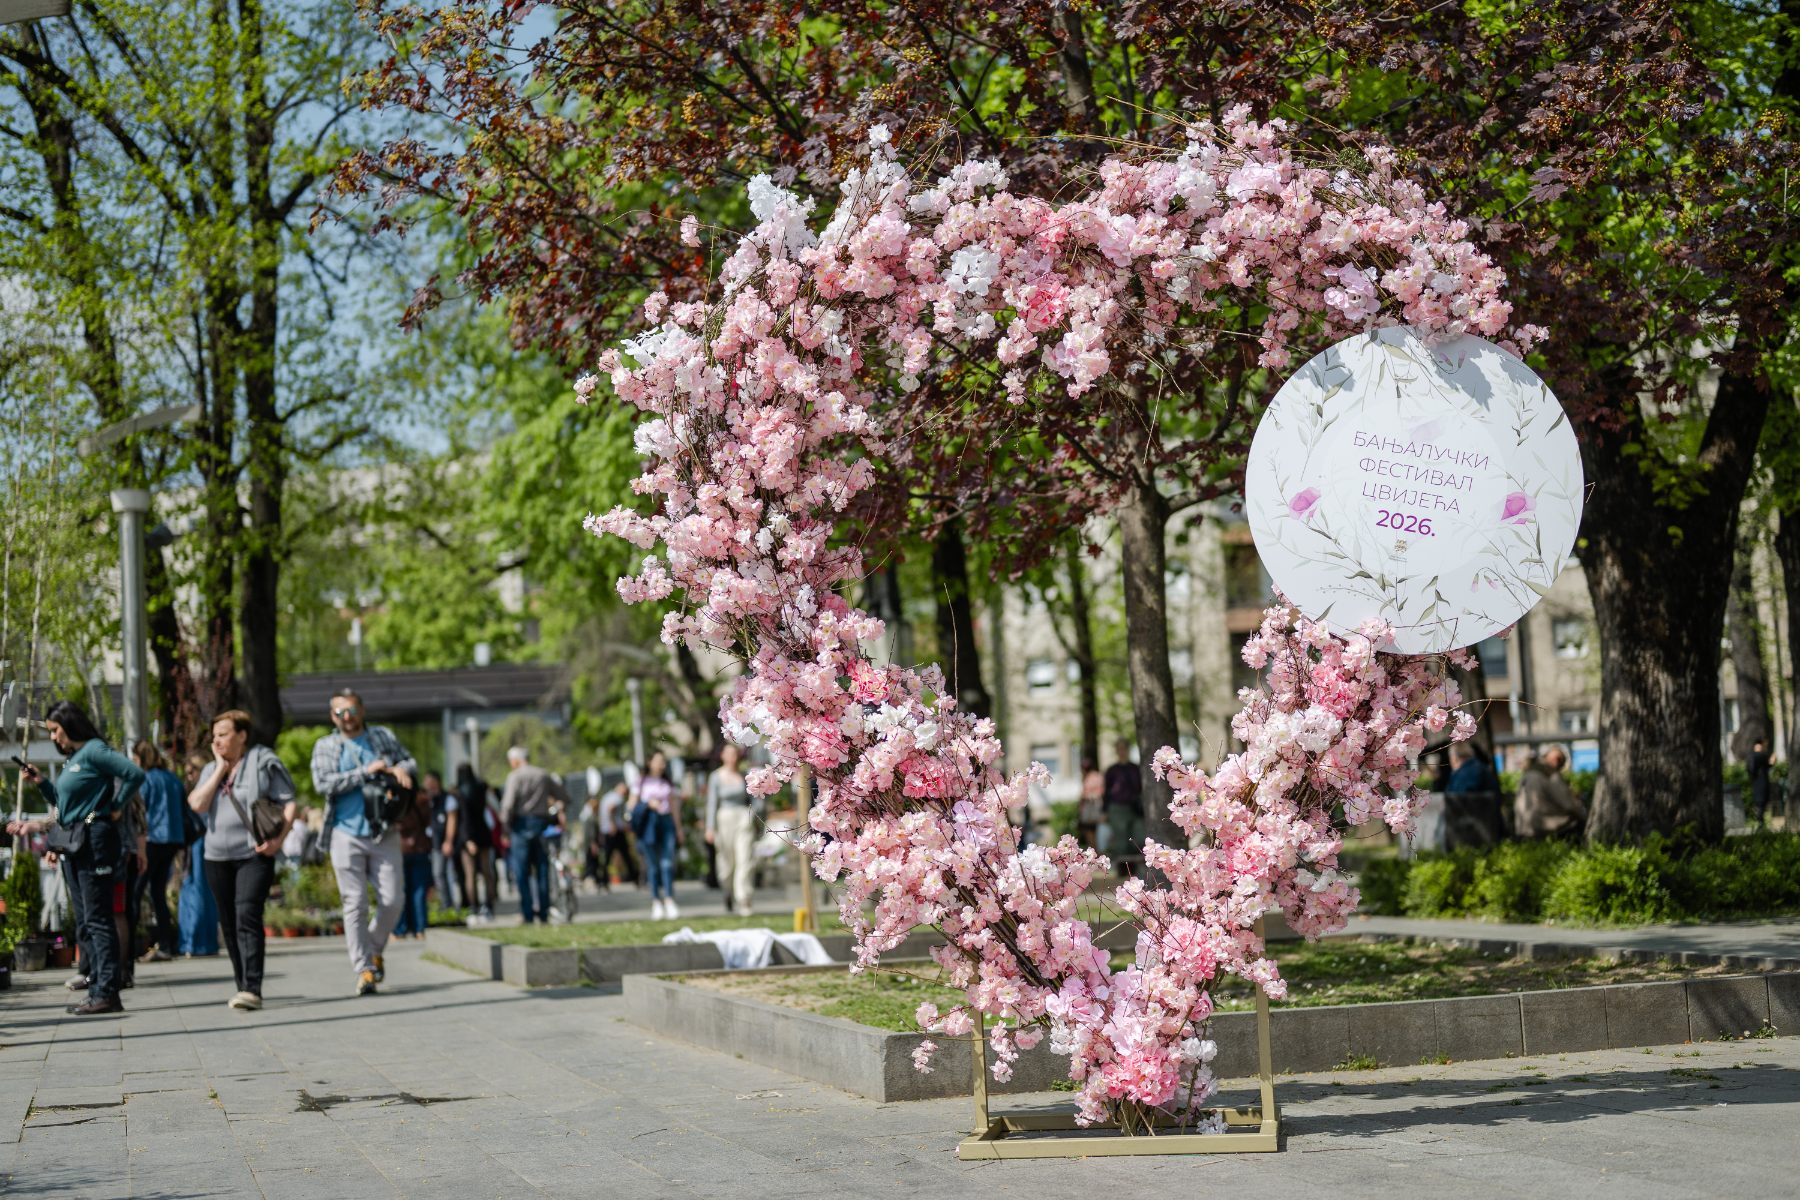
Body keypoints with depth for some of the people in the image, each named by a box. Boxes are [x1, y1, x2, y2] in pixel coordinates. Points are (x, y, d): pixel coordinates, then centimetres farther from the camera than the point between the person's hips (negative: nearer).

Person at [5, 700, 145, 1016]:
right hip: (73, 844, 10)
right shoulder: (71, 759, 17)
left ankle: (107, 992, -12)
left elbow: (135, 774, -21)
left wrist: (115, 809, -13)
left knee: (97, 919, -11)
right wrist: (41, 782, 11)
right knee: (85, 922, 11)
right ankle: (97, 989, 15)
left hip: (94, 839, -10)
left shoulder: (94, 751, -11)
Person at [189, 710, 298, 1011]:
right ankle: (243, 987, 17)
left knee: (247, 918, -18)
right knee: (229, 925, 8)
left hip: (254, 854, -6)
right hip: (217, 858, 6)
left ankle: (253, 989, -23)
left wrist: (278, 839, -16)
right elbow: (197, 804, -2)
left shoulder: (263, 763, -2)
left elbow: (290, 802, -4)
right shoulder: (211, 769, 14)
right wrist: (220, 770, -4)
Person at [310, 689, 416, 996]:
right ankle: (364, 970, 1)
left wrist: (401, 769, -9)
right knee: (355, 903, -3)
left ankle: (374, 950, 24)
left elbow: (412, 762, 15)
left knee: (392, 899, -2)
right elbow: (322, 784, -9)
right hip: (346, 835, -2)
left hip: (384, 833, 2)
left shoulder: (384, 737, 10)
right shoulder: (325, 747, 5)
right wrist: (365, 772, -14)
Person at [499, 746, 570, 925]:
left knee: (522, 872, 1)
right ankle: (543, 914, 7)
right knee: (542, 870, 8)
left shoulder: (515, 776, -5)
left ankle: (527, 914, -3)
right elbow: (564, 796, 11)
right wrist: (554, 810, 19)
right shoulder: (544, 775, 9)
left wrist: (506, 823, 0)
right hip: (542, 824, 4)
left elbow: (508, 803, -14)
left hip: (522, 824, -4)